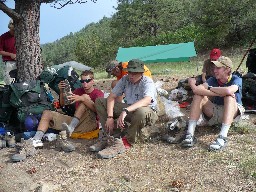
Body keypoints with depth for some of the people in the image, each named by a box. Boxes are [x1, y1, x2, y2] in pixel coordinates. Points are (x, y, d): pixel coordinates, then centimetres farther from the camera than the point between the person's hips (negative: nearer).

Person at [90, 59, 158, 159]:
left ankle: (125, 143, -23)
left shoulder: (148, 82, -21)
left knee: (141, 112, -45)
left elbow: (147, 100, -41)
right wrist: (110, 117, -23)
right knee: (99, 101, -5)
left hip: (149, 113, -6)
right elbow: (111, 97, -8)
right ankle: (112, 137, -19)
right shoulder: (125, 80, -5)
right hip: (129, 110, 6)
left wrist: (125, 111, -53)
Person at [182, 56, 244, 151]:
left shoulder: (236, 80, -13)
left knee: (229, 97, -34)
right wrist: (219, 93, -33)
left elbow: (228, 91, -39)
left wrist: (210, 89, -23)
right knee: (198, 95, -20)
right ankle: (190, 134, -30)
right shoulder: (213, 80, -4)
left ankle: (222, 137, -45)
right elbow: (197, 90, -25)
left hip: (233, 113, -3)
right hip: (215, 113, 3)